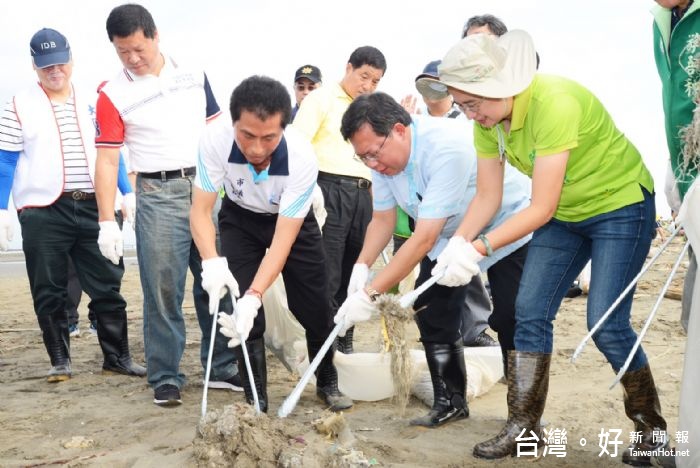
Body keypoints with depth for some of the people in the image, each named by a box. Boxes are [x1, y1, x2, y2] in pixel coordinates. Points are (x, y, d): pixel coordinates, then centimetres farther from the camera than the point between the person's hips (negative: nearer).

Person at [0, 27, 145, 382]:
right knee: (49, 292, 4)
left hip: (93, 207, 3)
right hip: (43, 211, -2)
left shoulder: (92, 103, 12)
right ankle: (60, 361, 15)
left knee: (107, 286, 3)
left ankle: (117, 357, 12)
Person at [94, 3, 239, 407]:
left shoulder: (193, 76, 7)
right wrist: (108, 222, -12)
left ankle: (221, 368, 17)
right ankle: (166, 378, 9)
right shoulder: (113, 96, -3)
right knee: (163, 291, -2)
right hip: (158, 195, -3)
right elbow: (107, 161, -5)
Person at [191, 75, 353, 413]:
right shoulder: (215, 141, -34)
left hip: (291, 221, -1)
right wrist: (212, 262, -45)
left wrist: (254, 297, -45)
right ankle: (256, 401, 4)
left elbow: (283, 238, -35)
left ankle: (327, 382, 28)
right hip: (240, 218, 1)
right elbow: (201, 210, -26)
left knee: (314, 309, 2)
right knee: (240, 310, -10)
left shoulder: (301, 157, -37)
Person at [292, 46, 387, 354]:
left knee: (353, 273, 8)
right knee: (327, 274, -7)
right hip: (331, 188, -6)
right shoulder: (322, 99, 2)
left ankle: (345, 341, 17)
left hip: (362, 193, 6)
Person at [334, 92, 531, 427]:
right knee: (432, 316, -1)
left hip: (504, 231, -7)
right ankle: (449, 403, 15)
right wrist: (360, 268, -23)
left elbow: (425, 238, -41)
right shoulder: (382, 156, -16)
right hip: (447, 236, 7)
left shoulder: (447, 147, -39)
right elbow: (382, 220, -5)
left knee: (513, 323, -8)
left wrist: (371, 294, -41)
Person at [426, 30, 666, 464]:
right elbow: (488, 197, -6)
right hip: (564, 213, 7)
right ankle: (524, 425, 8)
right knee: (529, 312, -1)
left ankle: (652, 426, 11)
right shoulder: (487, 120, -10)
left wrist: (479, 248, -36)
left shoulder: (553, 103, -33)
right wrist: (458, 242, -23)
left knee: (606, 323, -10)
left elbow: (541, 208, -32)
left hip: (621, 204, -7)